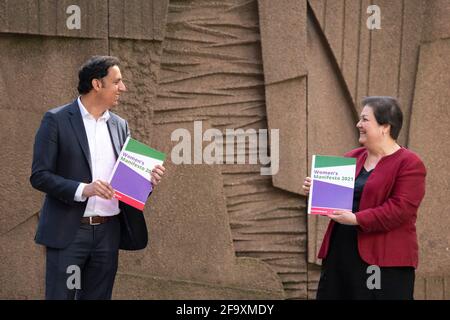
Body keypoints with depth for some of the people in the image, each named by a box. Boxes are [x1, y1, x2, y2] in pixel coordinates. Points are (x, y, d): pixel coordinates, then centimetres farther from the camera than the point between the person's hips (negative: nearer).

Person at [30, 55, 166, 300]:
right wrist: (83, 189, -22)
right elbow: (39, 176, -9)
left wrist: (147, 178, -4)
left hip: (108, 232, 5)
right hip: (68, 233, -5)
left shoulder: (119, 125, 13)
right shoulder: (56, 120, -4)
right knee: (61, 296, -4)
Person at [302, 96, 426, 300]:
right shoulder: (352, 158, 16)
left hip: (383, 259, -7)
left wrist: (356, 219, -23)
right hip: (339, 253, 7)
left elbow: (401, 209, -18)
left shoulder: (409, 164, -7)